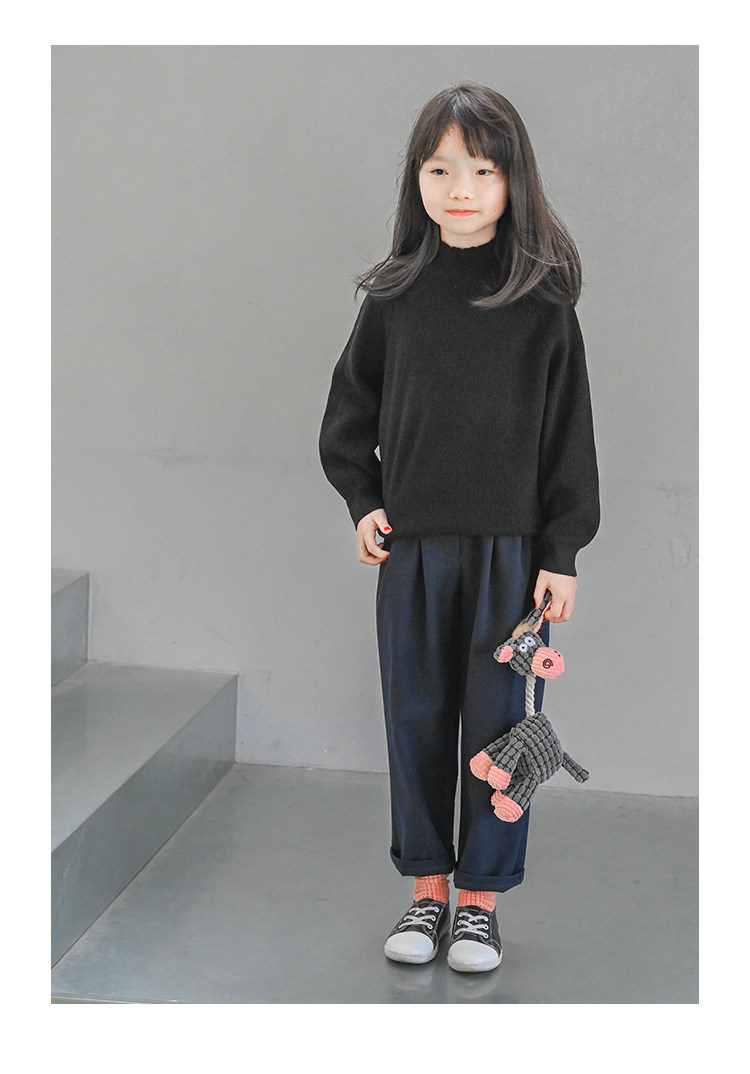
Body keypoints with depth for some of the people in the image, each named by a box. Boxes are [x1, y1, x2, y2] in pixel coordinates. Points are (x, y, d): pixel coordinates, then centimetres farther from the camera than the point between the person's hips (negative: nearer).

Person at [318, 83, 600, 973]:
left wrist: (563, 551, -4)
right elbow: (349, 410, 14)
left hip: (510, 546, -2)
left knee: (498, 723, 4)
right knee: (417, 719, 10)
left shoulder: (542, 298, -2)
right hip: (411, 546, 2)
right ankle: (426, 890, 24)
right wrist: (363, 501, 2)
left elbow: (569, 429, -1)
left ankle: (481, 898, 19)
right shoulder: (394, 295, 4)